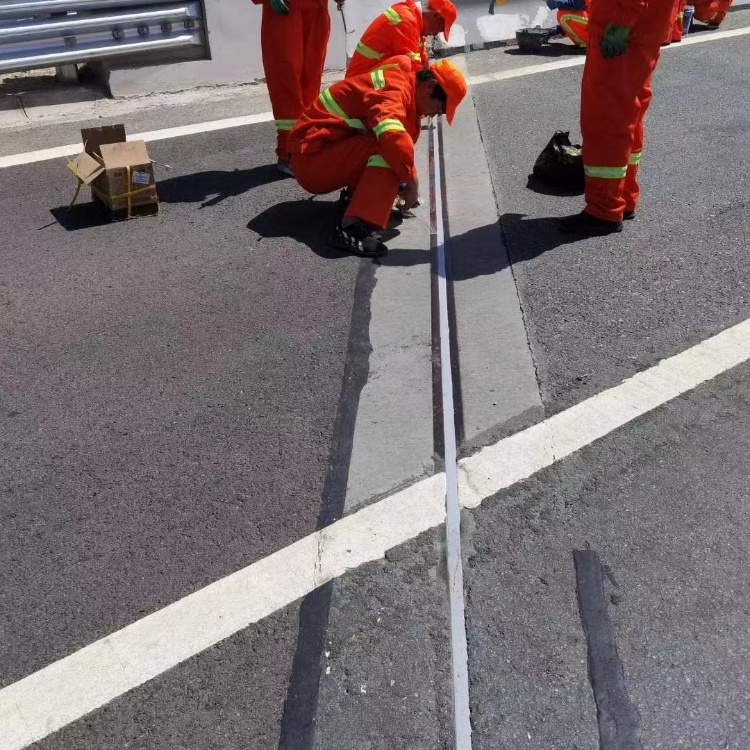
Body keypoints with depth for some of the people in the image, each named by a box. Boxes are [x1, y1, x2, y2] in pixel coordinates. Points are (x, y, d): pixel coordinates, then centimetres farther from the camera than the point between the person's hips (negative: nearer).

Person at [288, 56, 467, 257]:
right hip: (311, 156, -10)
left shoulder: (403, 89, 13)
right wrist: (412, 182, -24)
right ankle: (353, 228, -36)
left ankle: (356, 193, 8)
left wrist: (404, 182, 10)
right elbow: (393, 137, -36)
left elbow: (403, 138, 21)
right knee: (388, 148, -28)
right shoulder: (393, 87, -19)